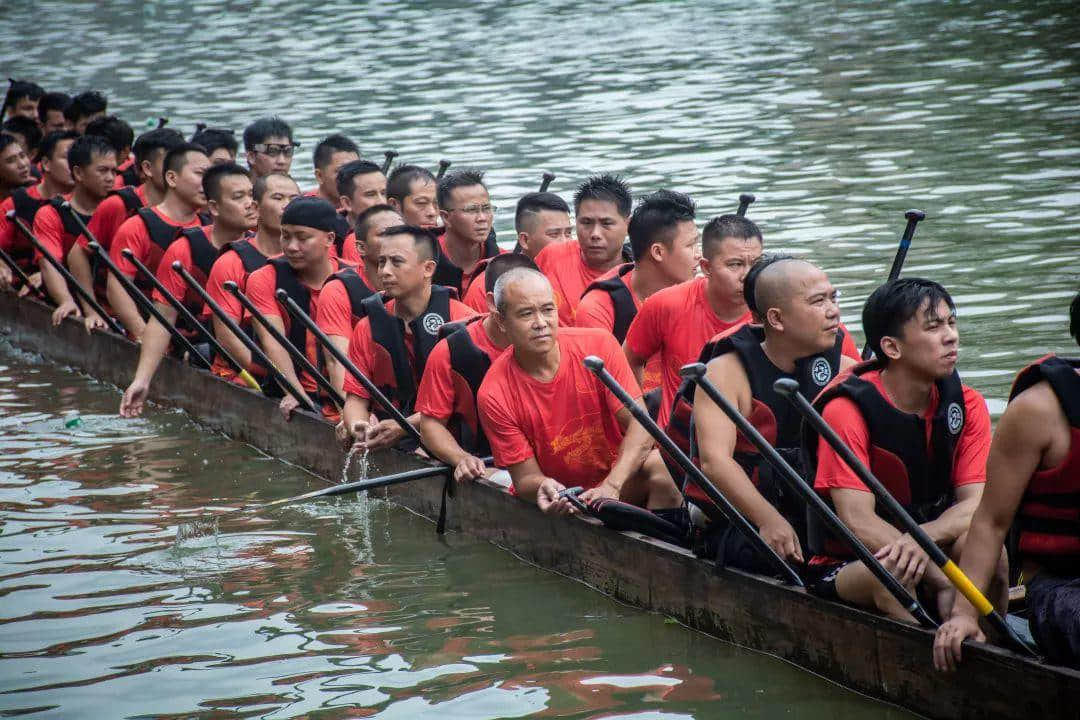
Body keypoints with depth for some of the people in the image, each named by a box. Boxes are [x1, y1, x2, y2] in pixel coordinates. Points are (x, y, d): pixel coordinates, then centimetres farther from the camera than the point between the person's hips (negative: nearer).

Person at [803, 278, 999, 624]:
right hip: (846, 566, -4)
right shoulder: (847, 409, -15)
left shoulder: (967, 405, 1)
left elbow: (977, 503, -11)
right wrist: (942, 576, -35)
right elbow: (858, 522, -24)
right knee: (892, 574, -37)